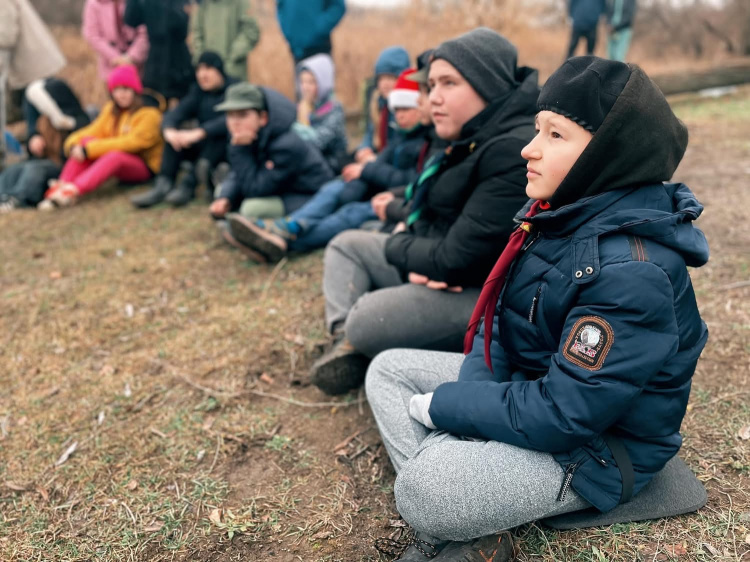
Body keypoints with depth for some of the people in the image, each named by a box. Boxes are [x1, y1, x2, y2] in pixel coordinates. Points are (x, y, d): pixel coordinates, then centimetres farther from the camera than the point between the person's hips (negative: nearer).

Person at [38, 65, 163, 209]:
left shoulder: (150, 114, -12)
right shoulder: (111, 110, 10)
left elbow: (131, 143, -24)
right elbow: (94, 131, 2)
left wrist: (89, 150, -27)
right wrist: (73, 144, -20)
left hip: (143, 167, -6)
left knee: (114, 155, -37)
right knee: (87, 140, -18)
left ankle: (73, 191, -50)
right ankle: (61, 186, -30)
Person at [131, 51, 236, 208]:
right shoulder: (198, 91, 8)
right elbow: (174, 114, -5)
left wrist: (198, 133, -41)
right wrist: (169, 130, -29)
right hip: (203, 148, 5)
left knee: (221, 134, -35)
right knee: (176, 136, -19)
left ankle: (188, 184, -38)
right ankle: (163, 185, -32)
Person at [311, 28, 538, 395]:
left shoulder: (514, 153, -26)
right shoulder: (470, 139, 7)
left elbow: (456, 260, -28)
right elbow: (429, 217, 10)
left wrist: (396, 247, -9)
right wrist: (413, 258, -13)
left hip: (486, 296, -10)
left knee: (367, 321, -27)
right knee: (347, 245, 15)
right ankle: (347, 342, -3)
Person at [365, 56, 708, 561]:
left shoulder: (633, 273, -30)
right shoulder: (557, 214, -3)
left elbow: (561, 416, -29)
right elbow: (500, 317, 4)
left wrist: (444, 406, -18)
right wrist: (473, 392, -13)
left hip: (595, 449, -10)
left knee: (425, 486, -34)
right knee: (389, 369, 7)